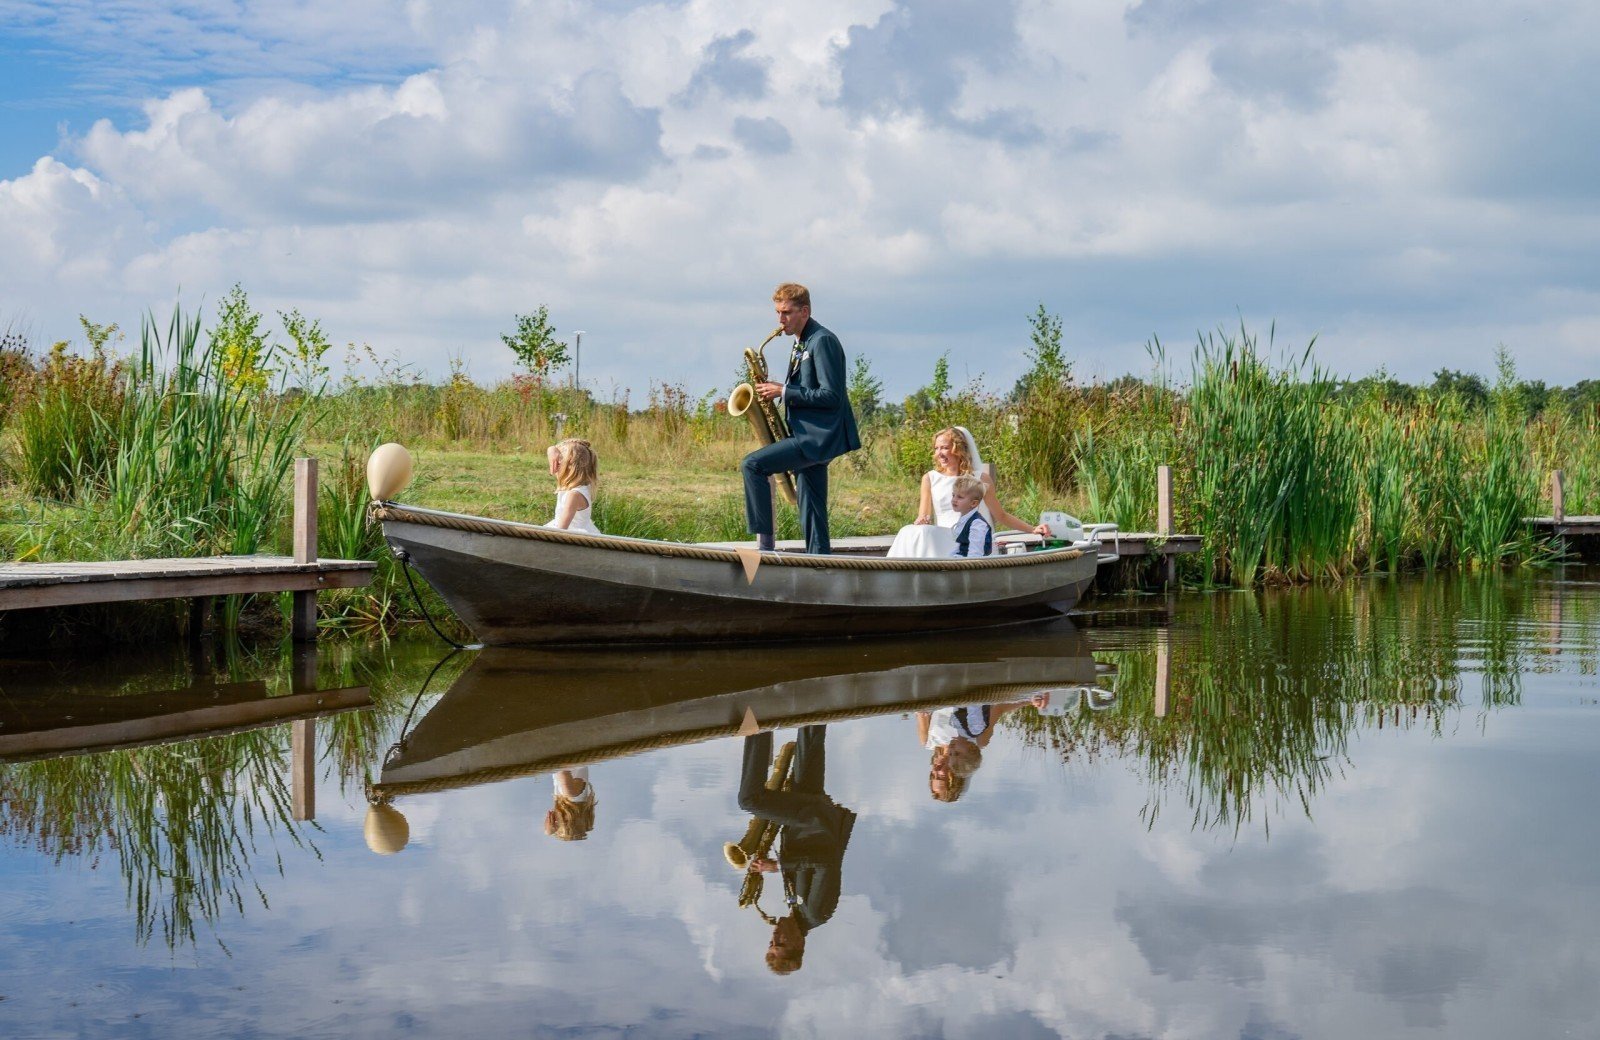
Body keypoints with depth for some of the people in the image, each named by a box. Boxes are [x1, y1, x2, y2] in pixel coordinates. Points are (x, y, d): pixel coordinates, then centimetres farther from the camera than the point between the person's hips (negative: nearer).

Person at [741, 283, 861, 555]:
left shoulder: (823, 341, -12)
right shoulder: (800, 344, 18)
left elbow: (830, 396, -19)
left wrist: (784, 392, -17)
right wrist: (779, 390, 8)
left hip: (819, 437, -10)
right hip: (807, 435, 10)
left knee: (753, 464, -19)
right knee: (813, 517, 8)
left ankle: (764, 540, -16)